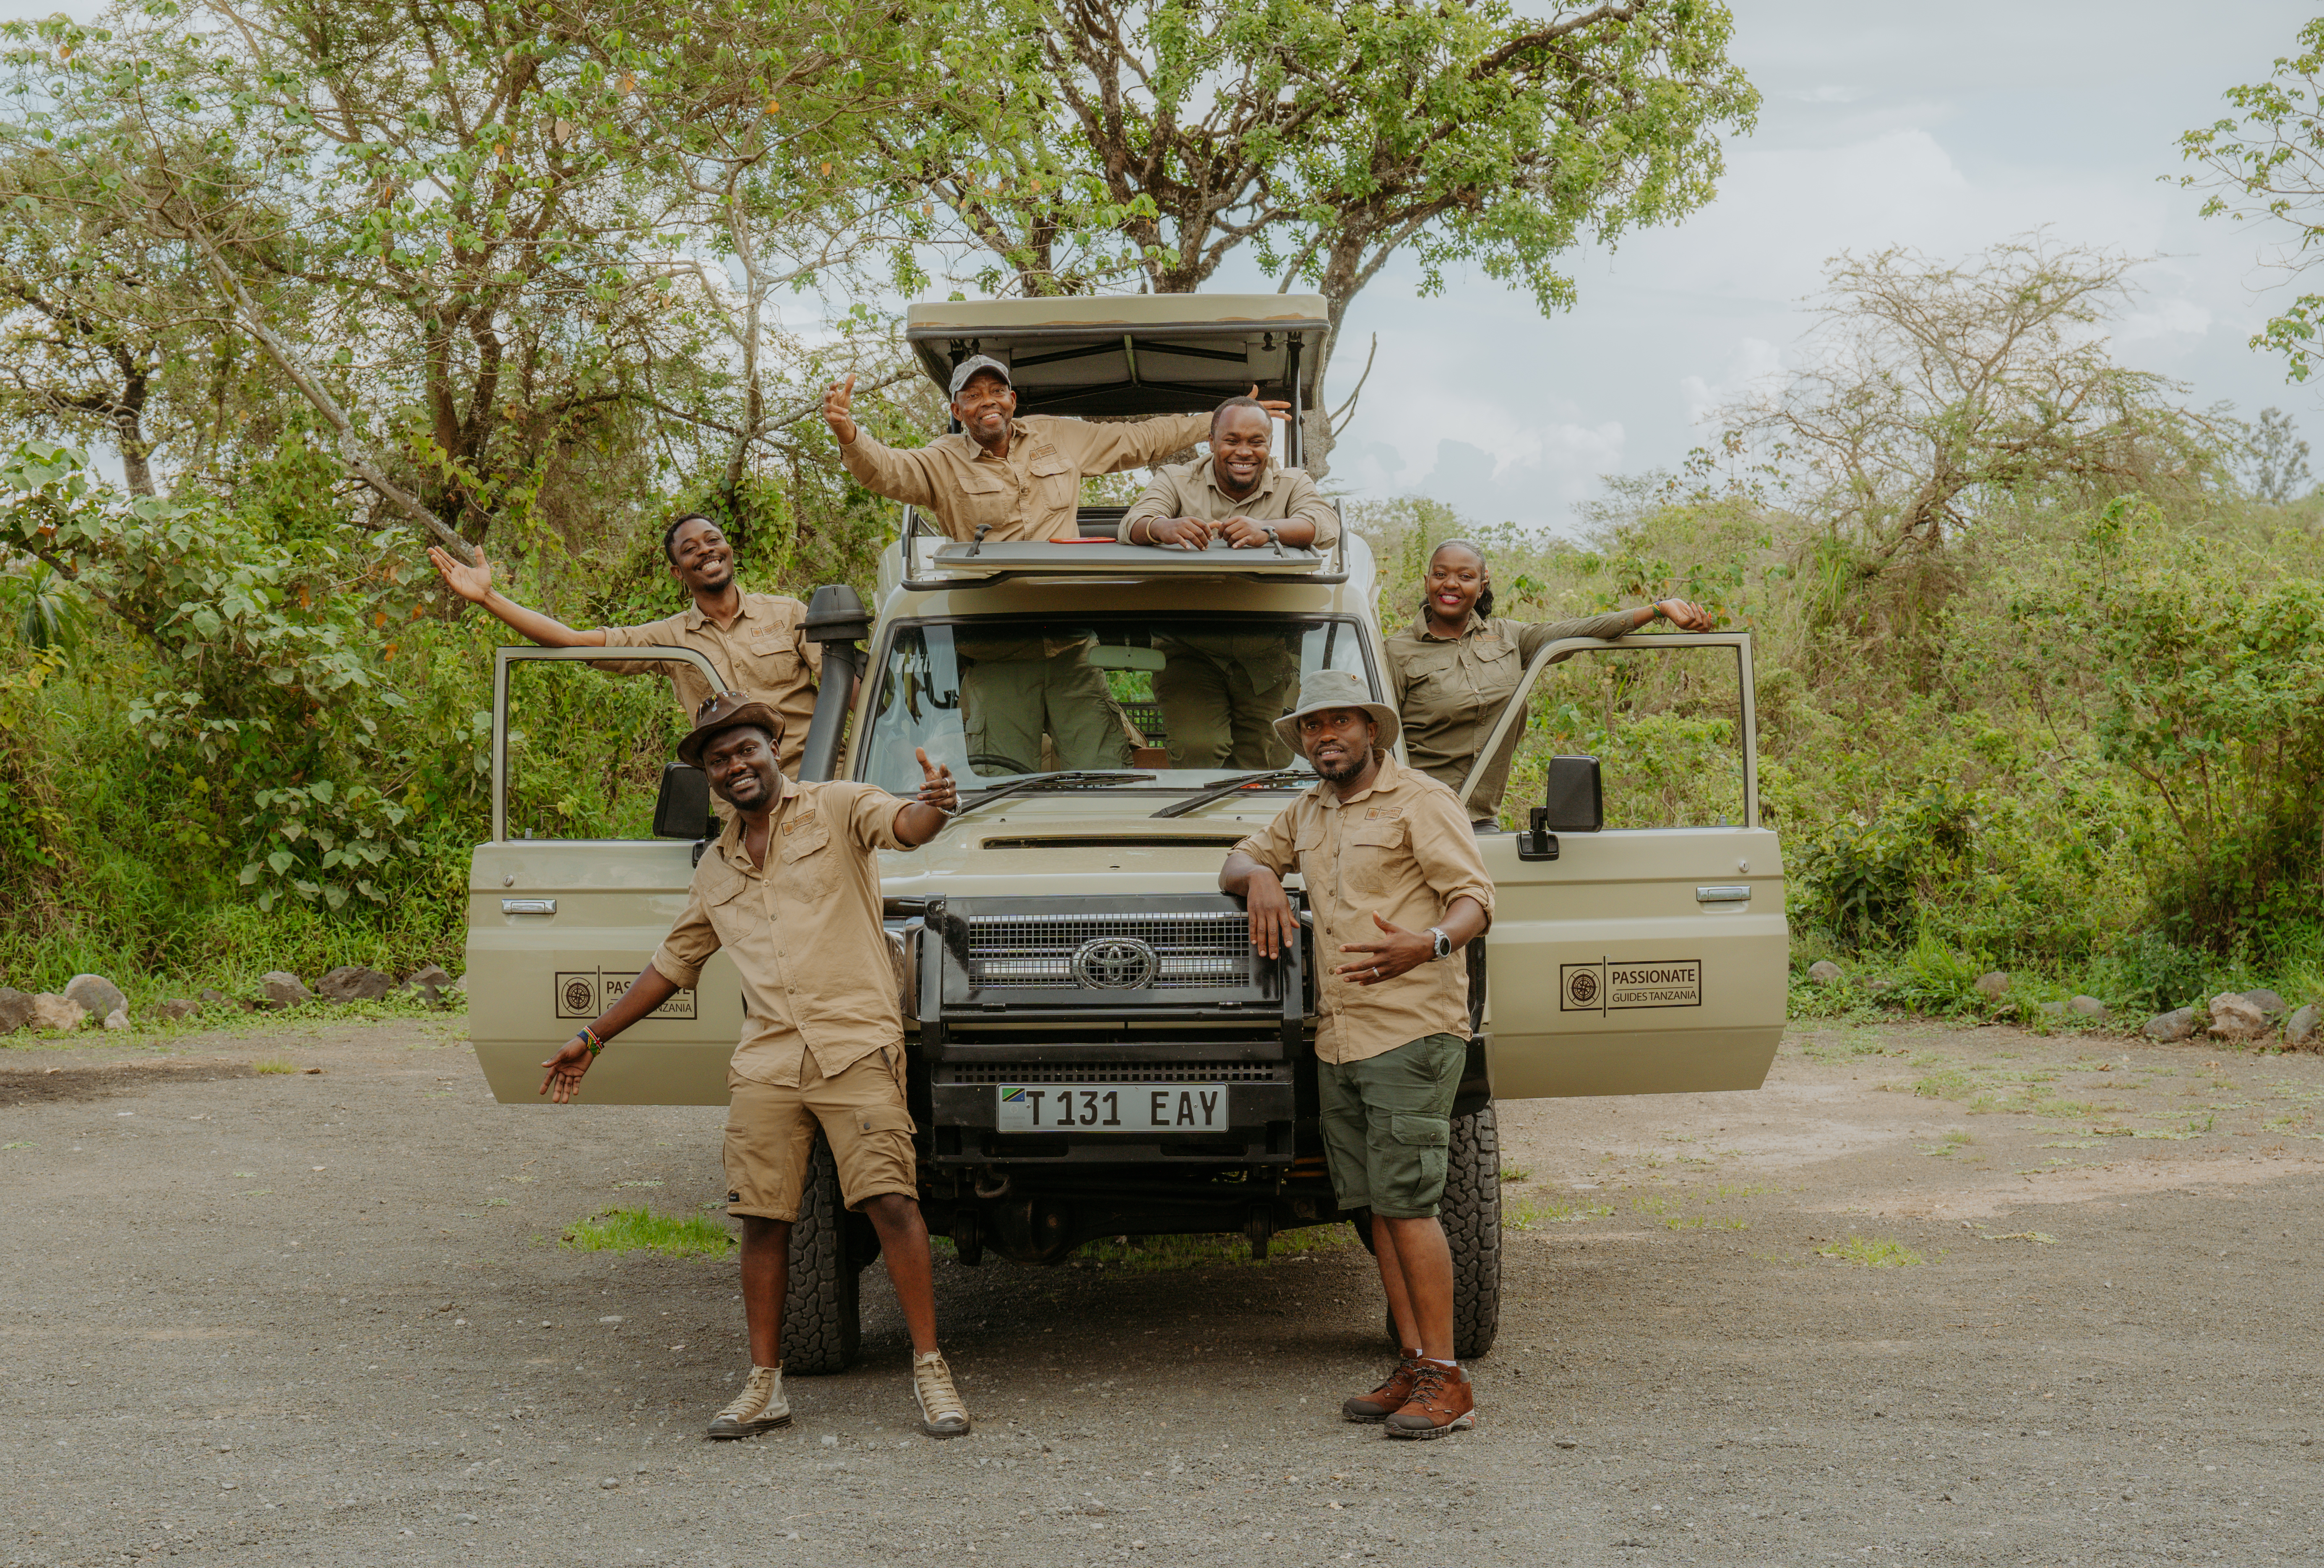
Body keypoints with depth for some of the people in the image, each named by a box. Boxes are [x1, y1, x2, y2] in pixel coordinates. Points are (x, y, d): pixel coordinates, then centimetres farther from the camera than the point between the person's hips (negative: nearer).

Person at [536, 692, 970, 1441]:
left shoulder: (836, 809, 5)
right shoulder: (716, 869, 21)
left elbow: (903, 825, -15)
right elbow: (672, 964, 30)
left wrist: (932, 805, -40)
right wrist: (591, 1039, 30)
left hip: (855, 1046, -5)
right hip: (766, 1062, 5)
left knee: (892, 1202, -11)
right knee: (762, 1219, 2)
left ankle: (931, 1371, -6)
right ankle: (764, 1385, 11)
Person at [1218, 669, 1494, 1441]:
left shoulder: (1420, 801, -4)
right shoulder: (1309, 813, 18)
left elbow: (1475, 899, -11)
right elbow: (1240, 859, 27)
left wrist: (1429, 944, -33)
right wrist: (1259, 878, 2)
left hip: (1412, 1030, -7)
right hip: (1337, 1038, 7)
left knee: (1406, 1202, -11)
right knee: (1376, 1206, 7)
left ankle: (1446, 1380, -8)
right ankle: (1413, 1366, 13)